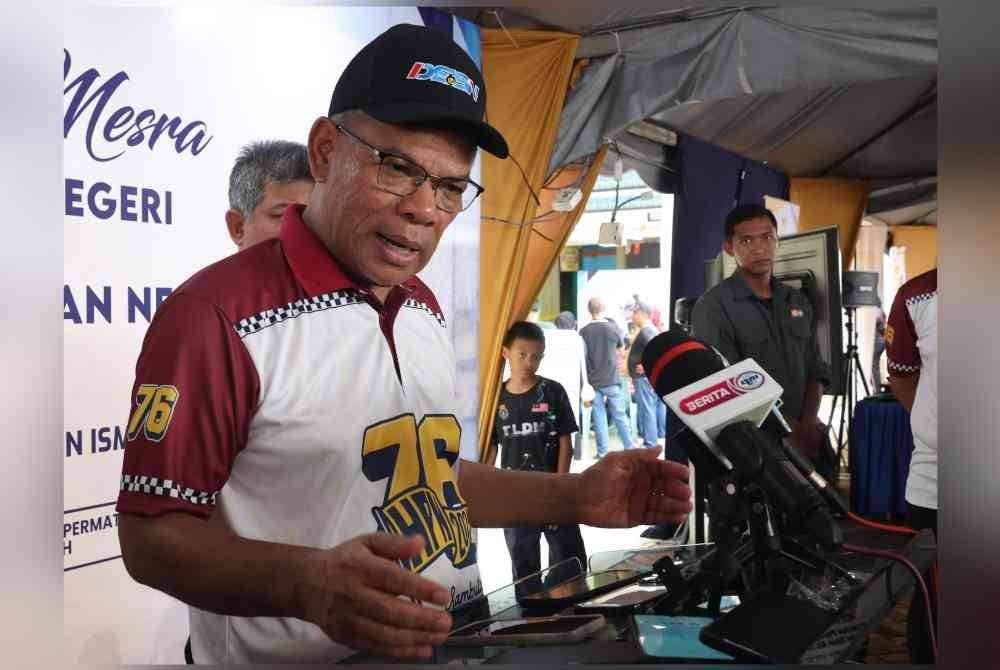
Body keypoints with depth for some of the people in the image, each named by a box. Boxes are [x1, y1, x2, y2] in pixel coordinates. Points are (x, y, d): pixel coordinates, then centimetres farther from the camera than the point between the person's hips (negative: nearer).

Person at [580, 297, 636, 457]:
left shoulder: (584, 331, -5)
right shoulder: (613, 328, -6)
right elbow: (621, 347, 13)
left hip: (593, 381, 1)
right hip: (611, 379, -1)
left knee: (598, 416, 6)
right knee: (619, 415, 8)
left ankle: (602, 451, 8)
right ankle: (629, 447, 13)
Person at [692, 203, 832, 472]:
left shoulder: (799, 302, 11)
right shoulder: (713, 308, -10)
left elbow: (815, 370, 10)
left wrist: (808, 425, -7)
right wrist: (792, 430, -15)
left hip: (805, 444, 6)